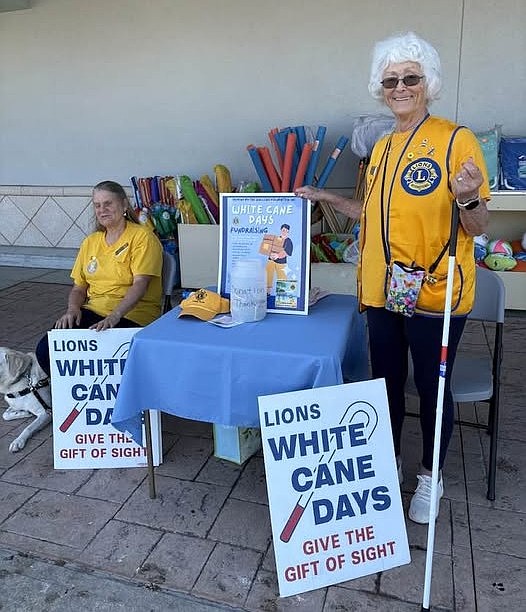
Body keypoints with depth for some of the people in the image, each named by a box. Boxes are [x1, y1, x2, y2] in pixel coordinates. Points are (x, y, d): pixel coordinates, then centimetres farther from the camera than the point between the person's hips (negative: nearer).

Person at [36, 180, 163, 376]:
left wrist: (114, 316, -28)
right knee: (45, 350, -16)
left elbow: (140, 284, -15)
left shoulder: (142, 236, -3)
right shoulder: (90, 242, 18)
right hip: (93, 311, 6)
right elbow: (78, 287, 18)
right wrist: (73, 309, -4)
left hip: (132, 315, -6)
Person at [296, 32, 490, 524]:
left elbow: (478, 228, -10)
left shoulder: (456, 139, -9)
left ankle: (429, 476, 33)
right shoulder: (382, 147, 11)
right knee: (386, 382, 17)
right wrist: (326, 197, 17)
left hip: (434, 295, -5)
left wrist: (468, 198, -30)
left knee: (431, 388, 10)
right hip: (383, 292, 6)